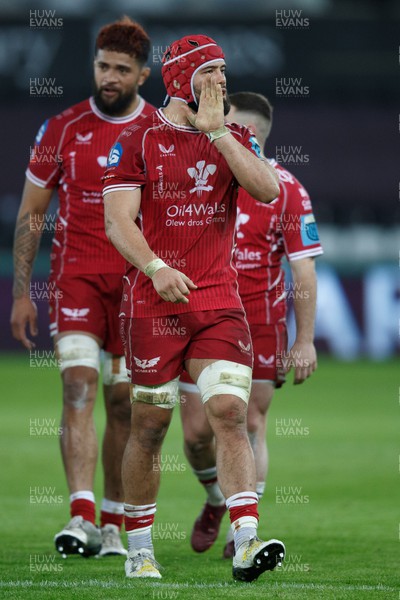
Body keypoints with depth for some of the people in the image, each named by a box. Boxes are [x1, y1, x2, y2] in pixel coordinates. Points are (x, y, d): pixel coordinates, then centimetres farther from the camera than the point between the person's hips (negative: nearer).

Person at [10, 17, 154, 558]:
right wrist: (22, 293, 3)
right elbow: (31, 214, 8)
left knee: (123, 402, 4)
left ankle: (112, 525, 14)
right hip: (76, 274, -1)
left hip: (140, 284, 1)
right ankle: (81, 519, -25)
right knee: (79, 386, -17)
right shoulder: (63, 128, 2)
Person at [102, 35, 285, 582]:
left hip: (219, 301, 2)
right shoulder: (139, 141, -1)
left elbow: (268, 192, -8)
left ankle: (246, 543, -18)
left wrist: (216, 130, -10)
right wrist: (156, 268, -25)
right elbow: (118, 220, -8)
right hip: (154, 302, -2)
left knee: (231, 414, -11)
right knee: (150, 427, 4)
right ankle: (139, 550, 16)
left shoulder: (233, 139, 10)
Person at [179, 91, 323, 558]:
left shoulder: (285, 189, -6)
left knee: (249, 424, -4)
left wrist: (305, 341, -8)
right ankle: (216, 500, 29)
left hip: (261, 326, -3)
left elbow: (303, 267, -5)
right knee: (196, 430, 1)